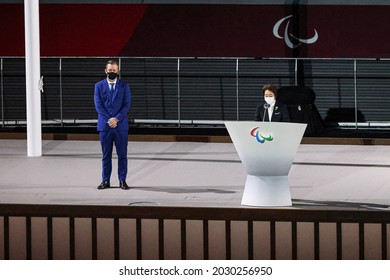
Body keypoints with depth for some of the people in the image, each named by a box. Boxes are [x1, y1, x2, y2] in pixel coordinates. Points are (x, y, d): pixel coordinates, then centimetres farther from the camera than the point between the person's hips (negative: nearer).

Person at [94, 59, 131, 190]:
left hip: (121, 125, 0)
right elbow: (98, 105, -1)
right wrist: (109, 120, -12)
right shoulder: (99, 86, 7)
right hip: (104, 125, 0)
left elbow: (127, 105, -1)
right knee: (106, 155, 4)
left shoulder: (124, 86, 6)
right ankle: (105, 181, 8)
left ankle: (122, 180, 6)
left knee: (122, 155, 1)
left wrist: (117, 119, -14)